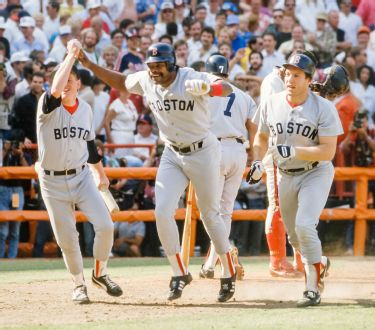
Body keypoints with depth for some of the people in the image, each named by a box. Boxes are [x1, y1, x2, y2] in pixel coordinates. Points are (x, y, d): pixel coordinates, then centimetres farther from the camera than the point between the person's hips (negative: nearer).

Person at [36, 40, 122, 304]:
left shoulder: (86, 109, 5)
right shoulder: (48, 106, -11)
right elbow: (55, 90, -35)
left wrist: (101, 174, 25)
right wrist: (72, 55, -28)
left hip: (82, 177, 3)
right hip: (53, 182, -3)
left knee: (105, 226, -10)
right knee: (67, 239, 1)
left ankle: (100, 274, 14)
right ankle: (79, 284, 23)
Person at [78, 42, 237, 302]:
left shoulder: (192, 79, -23)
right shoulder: (145, 81, -5)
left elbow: (227, 89, -37)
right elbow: (120, 81, 13)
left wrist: (207, 88, -59)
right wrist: (88, 63, 3)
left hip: (203, 152, -5)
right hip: (172, 155, 5)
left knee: (210, 215, 3)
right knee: (162, 212, -10)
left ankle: (229, 274, 20)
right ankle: (180, 273, 3)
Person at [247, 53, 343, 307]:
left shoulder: (324, 108, -18)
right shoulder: (271, 105, -5)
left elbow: (328, 152, -22)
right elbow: (262, 137, 12)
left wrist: (293, 151, -30)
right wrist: (258, 162, -4)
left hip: (316, 173, -5)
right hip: (285, 176, 5)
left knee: (304, 225, -23)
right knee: (295, 237, 12)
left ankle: (314, 288, -11)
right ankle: (320, 263, 44)